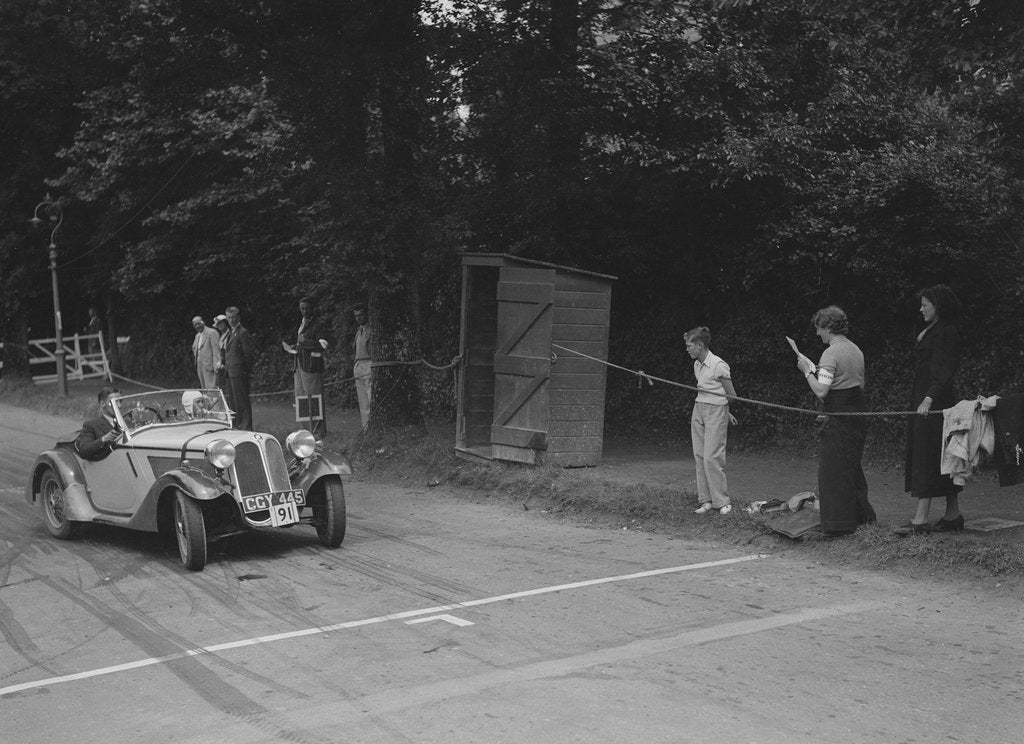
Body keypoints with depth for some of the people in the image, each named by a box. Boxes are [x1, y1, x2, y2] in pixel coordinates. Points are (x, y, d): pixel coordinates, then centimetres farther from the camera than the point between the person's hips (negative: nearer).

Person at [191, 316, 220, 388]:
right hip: (200, 367, 8)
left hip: (209, 367, -8)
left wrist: (216, 366, -18)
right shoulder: (197, 336, 20)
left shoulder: (212, 332, -7)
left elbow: (216, 350, -12)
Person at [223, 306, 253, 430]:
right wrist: (224, 365, 12)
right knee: (232, 400, 12)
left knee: (242, 400, -5)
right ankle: (236, 425, 18)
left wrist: (247, 370, -9)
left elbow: (248, 353, -11)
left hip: (239, 372, -9)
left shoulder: (242, 332, -10)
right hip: (229, 372, 9)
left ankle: (246, 427, -1)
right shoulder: (230, 333, 18)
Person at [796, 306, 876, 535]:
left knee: (833, 469, 1)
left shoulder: (830, 354, -16)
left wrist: (807, 371, -7)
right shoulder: (855, 350, 11)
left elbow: (821, 391, -22)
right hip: (858, 411, 9)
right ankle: (862, 515, 29)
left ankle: (838, 523, 6)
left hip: (839, 416, -9)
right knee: (852, 466, 20)